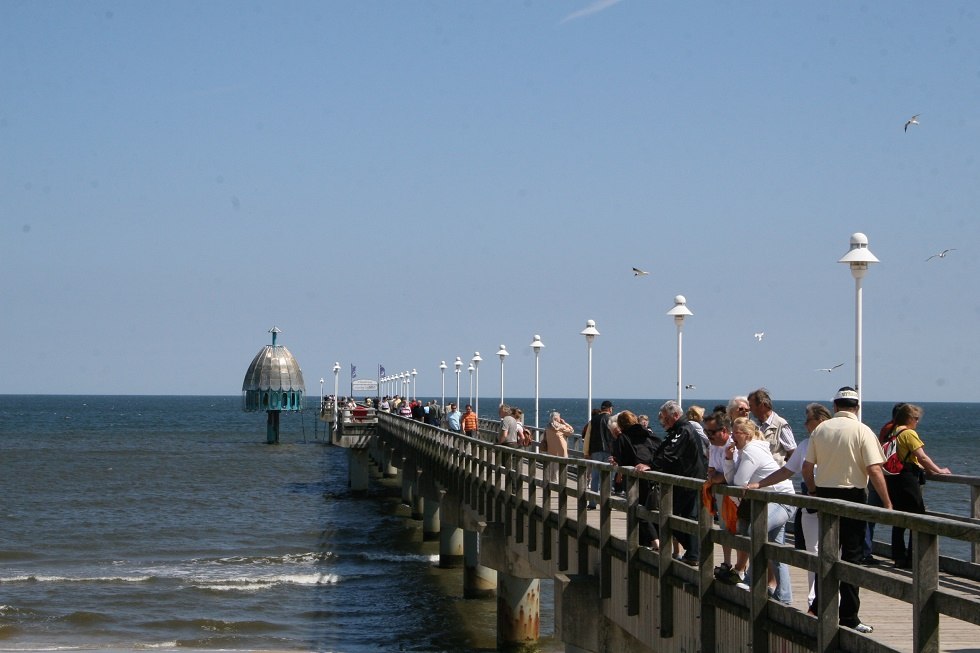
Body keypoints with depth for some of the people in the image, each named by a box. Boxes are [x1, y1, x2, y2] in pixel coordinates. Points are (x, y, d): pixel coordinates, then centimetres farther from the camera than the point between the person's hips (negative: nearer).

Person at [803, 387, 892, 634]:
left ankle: (819, 607, 21)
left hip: (824, 494, 4)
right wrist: (887, 503, -11)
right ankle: (848, 617, 0)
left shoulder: (820, 430, 4)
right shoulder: (862, 431, -9)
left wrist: (813, 492, 22)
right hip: (852, 496, -4)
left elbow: (807, 467, 6)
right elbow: (874, 470, -15)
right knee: (851, 555, 0)